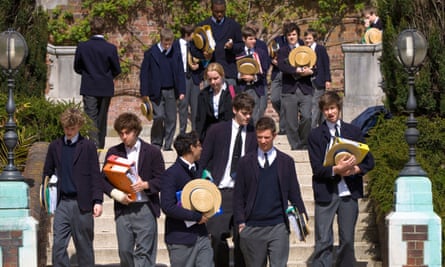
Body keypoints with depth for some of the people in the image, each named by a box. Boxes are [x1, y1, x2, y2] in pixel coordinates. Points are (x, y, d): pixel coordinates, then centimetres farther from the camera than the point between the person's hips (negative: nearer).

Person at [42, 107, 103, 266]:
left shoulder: (88, 147, 1)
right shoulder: (55, 146, 11)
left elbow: (95, 175, -3)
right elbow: (47, 172, 18)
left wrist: (98, 201, -11)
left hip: (81, 203, -3)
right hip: (62, 202, 3)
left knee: (84, 246, 5)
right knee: (58, 245, -4)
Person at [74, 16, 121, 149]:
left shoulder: (82, 46, -8)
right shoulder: (111, 48, -11)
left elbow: (77, 68, 1)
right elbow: (117, 70, -2)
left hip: (89, 88, -1)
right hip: (106, 88, 1)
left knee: (91, 117, -2)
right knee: (102, 118, 14)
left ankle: (94, 144, -17)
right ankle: (100, 145, 23)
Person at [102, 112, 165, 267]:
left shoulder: (152, 152, 2)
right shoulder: (113, 152, 9)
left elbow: (161, 181, 1)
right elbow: (104, 180, 8)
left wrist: (145, 185, -17)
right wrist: (117, 194, -9)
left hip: (145, 209, -2)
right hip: (123, 209, 3)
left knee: (144, 252, -4)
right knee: (124, 251, 4)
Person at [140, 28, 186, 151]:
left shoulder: (176, 52, 4)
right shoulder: (151, 53, -3)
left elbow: (180, 72, 9)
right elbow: (144, 73, -1)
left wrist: (181, 91, 2)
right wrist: (144, 92, -4)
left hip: (171, 91, 3)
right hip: (156, 92, -3)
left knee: (171, 119, 3)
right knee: (158, 117, -9)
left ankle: (168, 144, 12)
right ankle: (156, 144, 7)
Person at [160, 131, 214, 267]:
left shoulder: (195, 170, 14)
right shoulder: (171, 174, -12)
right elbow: (168, 207, -21)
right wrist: (197, 217, -17)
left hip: (201, 235, 7)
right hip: (181, 238, -7)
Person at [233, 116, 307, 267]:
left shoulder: (286, 162, 7)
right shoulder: (246, 162, 6)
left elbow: (294, 194, 9)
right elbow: (238, 196, 6)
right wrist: (240, 222, -3)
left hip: (278, 227, 0)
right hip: (252, 228, 1)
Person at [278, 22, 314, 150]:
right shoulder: (283, 51, 11)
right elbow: (282, 66, -8)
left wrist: (308, 71, -13)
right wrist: (298, 70, -18)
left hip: (305, 88, 1)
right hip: (289, 90, 0)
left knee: (306, 117, -14)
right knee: (291, 122, -3)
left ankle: (304, 143, 6)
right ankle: (295, 145, 9)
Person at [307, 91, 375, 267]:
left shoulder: (353, 132, 11)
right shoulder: (316, 135, 4)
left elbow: (369, 161, 9)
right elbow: (317, 169, -4)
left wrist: (355, 169, -11)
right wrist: (336, 170, -21)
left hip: (349, 193, 2)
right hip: (326, 193, -2)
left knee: (347, 240, 6)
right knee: (323, 242, -5)